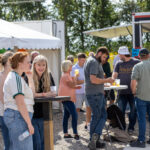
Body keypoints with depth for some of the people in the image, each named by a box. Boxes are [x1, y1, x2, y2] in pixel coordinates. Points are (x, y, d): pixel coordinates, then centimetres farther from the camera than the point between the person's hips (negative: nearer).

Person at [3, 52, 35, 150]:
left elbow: (31, 93, 25)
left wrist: (30, 78, 17)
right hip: (18, 116, -11)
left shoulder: (14, 76, 18)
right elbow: (20, 102, -22)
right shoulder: (16, 78, -14)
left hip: (14, 116, 11)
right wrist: (29, 123, -21)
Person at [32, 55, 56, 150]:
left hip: (44, 114, 4)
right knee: (36, 142, -5)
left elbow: (53, 92, 2)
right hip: (32, 114, -4)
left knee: (43, 141, 10)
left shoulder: (49, 76, 5)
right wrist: (44, 94, -20)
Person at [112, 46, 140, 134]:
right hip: (122, 92, 3)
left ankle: (131, 128, 19)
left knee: (133, 111, 6)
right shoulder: (119, 64, 8)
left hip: (133, 92, -3)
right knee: (120, 111, 3)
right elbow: (114, 75, 4)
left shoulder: (136, 62, -3)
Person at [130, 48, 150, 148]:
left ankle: (141, 141, 6)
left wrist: (134, 92, 2)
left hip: (141, 96, -4)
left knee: (142, 119, 2)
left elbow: (133, 82, -15)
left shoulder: (138, 66, -10)